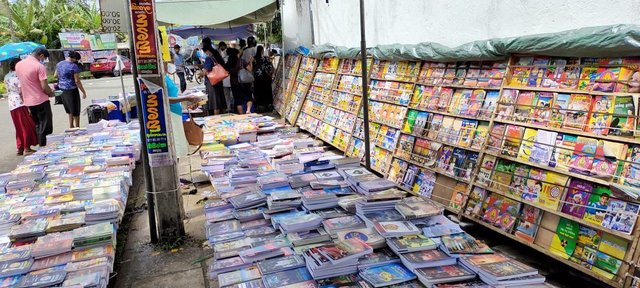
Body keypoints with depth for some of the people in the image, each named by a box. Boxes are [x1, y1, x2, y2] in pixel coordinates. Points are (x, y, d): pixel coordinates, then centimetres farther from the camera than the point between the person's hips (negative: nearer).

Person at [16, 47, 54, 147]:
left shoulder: (18, 65, 7)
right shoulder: (39, 66, -16)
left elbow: (21, 84, 14)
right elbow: (44, 87, -19)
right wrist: (51, 93, 0)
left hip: (28, 101, 7)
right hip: (41, 101, -7)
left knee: (37, 126, 17)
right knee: (44, 127, 2)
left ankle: (40, 146, 21)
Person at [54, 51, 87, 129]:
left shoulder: (59, 64, 7)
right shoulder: (74, 66, -16)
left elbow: (55, 75, 18)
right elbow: (77, 81, -18)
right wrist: (84, 92, -12)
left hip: (62, 89, 8)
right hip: (71, 90, -7)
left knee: (69, 110, 20)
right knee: (75, 111, 4)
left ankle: (71, 126, 28)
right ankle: (77, 127, 10)